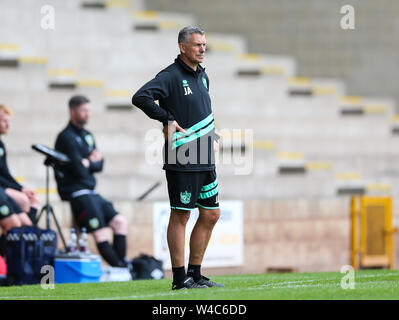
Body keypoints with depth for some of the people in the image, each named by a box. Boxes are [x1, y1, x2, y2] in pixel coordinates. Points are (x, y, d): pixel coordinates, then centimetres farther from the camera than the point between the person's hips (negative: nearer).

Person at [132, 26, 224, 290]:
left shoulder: (202, 76, 16)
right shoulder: (171, 76, -10)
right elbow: (140, 97, -23)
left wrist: (212, 137, 15)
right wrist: (167, 119, -20)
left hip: (206, 160, 9)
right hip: (182, 160, -9)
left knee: (211, 215, 10)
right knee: (180, 216, -3)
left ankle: (195, 274, 18)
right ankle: (180, 278, 1)